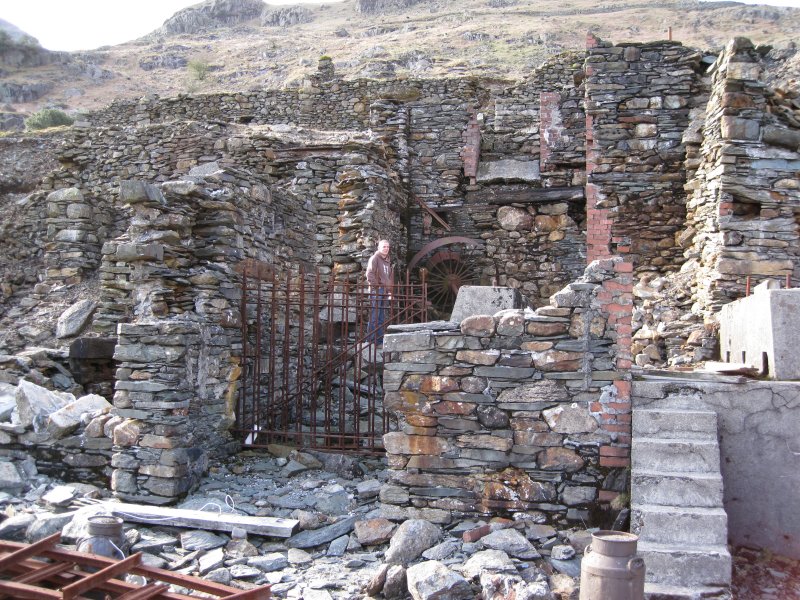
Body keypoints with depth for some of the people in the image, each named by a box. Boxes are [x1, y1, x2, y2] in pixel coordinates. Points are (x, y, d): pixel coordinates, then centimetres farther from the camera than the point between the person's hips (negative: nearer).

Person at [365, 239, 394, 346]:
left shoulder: (387, 261, 19)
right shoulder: (374, 258, -4)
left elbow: (391, 276, 23)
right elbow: (370, 274, -13)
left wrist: (390, 291, 15)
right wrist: (375, 286, -16)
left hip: (385, 292, 8)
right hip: (376, 290, -8)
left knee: (382, 318, 10)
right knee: (374, 317, -8)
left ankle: (380, 340, 15)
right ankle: (371, 340, -6)